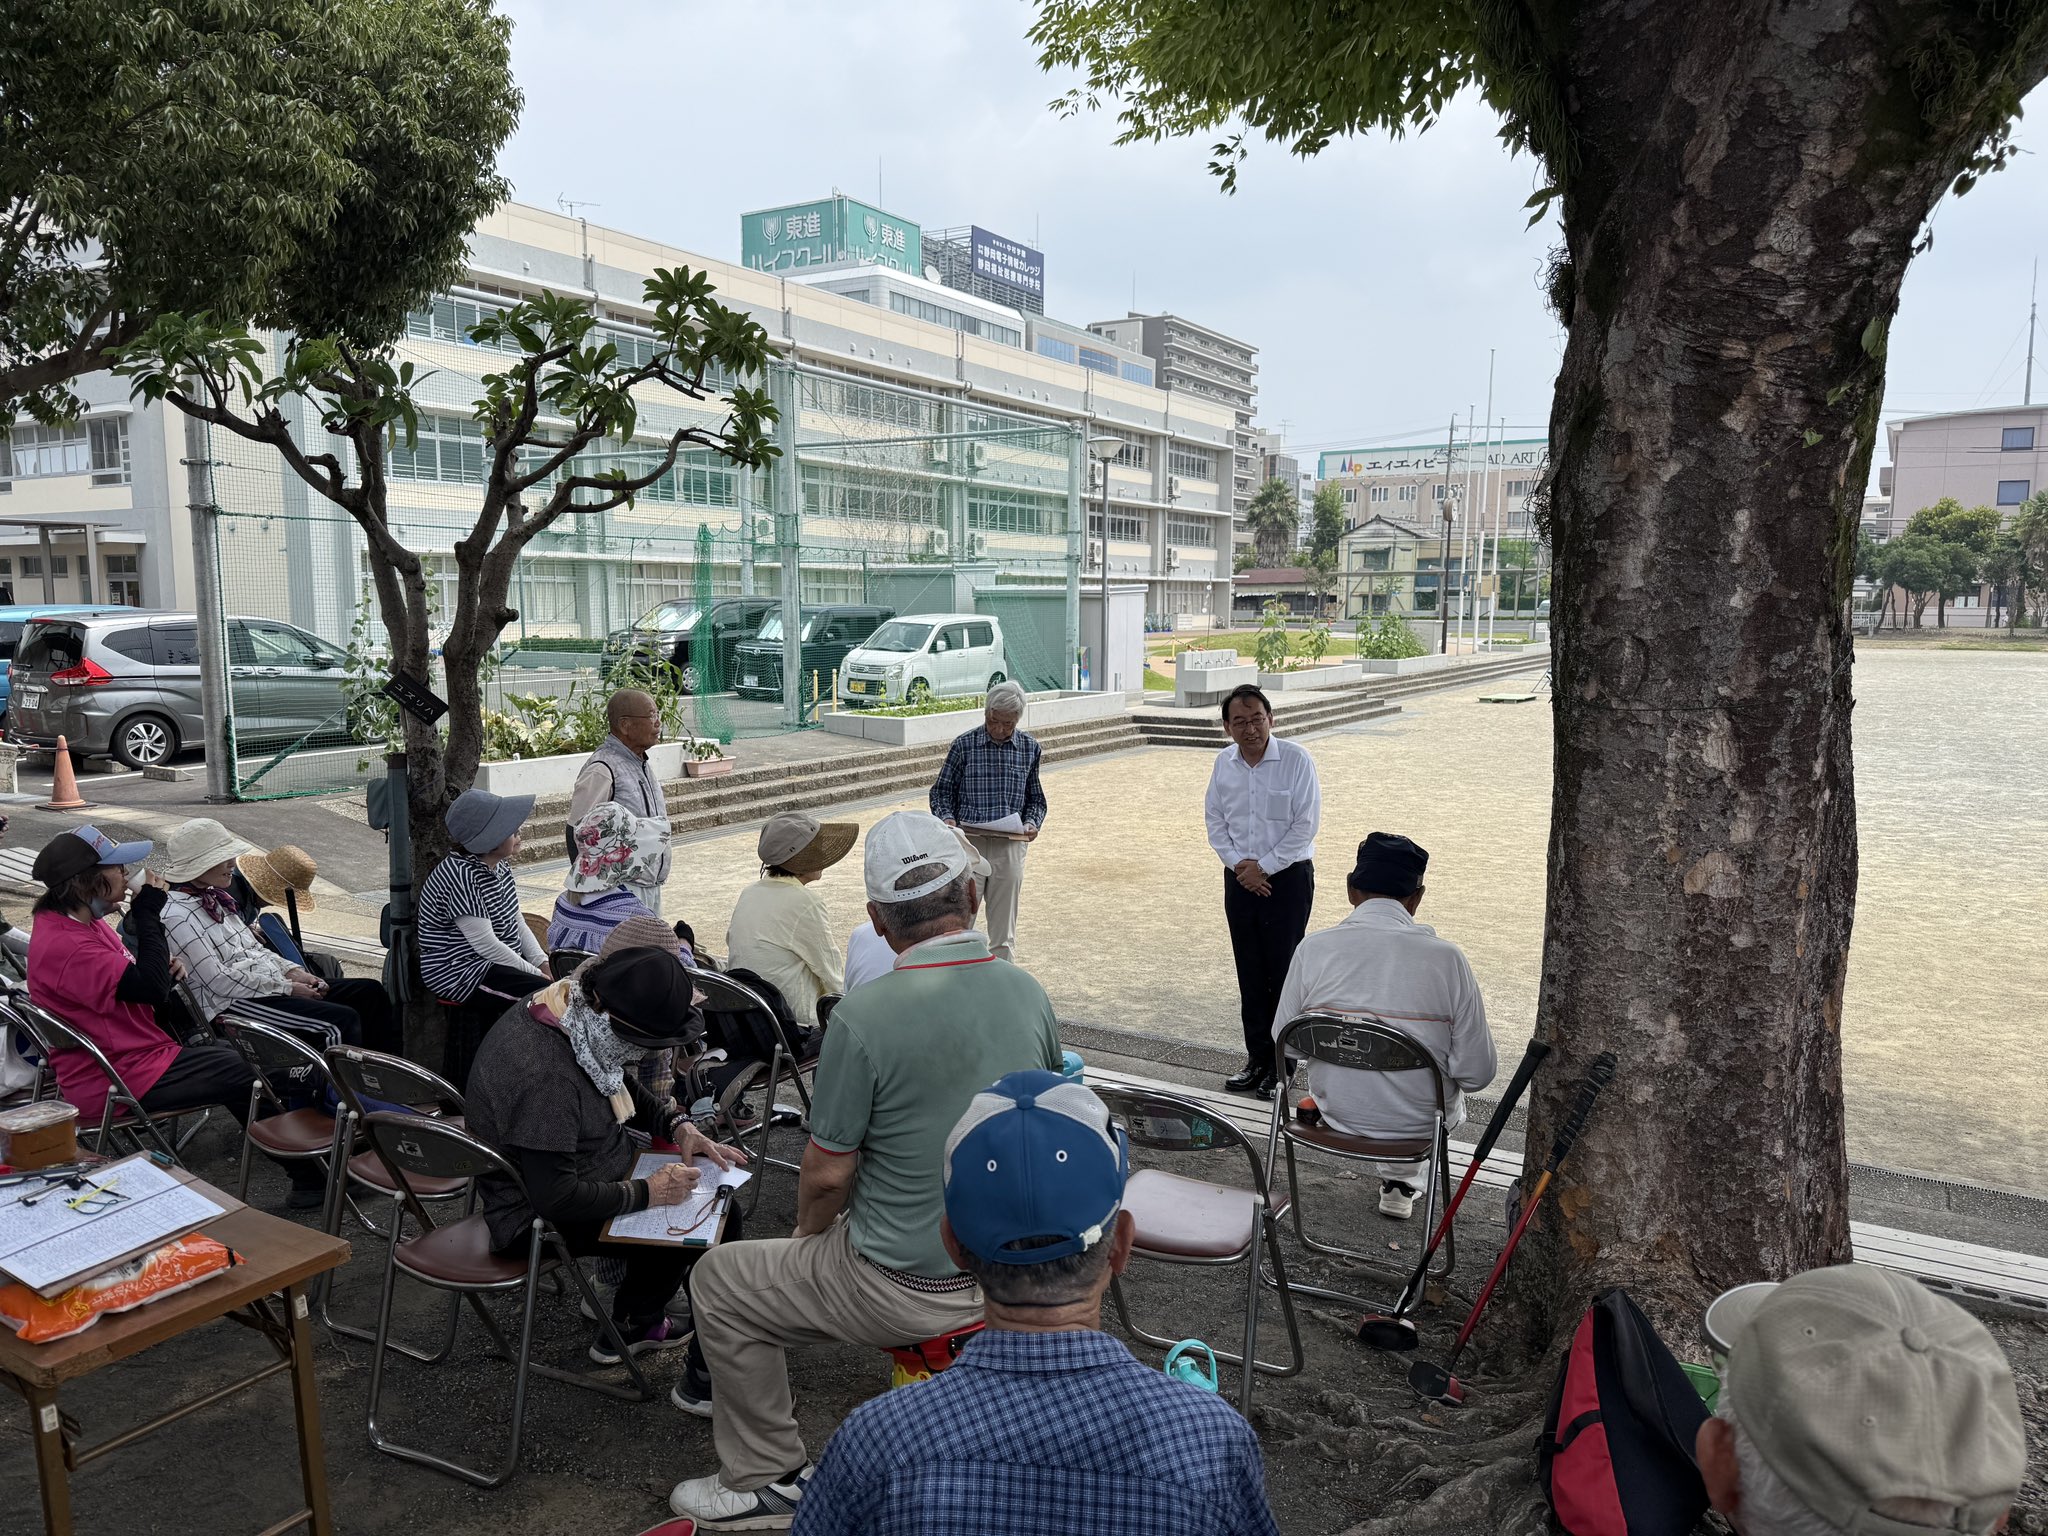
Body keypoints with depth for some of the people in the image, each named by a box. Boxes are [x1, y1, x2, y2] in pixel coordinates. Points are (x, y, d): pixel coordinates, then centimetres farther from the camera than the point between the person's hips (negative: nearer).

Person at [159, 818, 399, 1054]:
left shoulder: (214, 896, 15)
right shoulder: (178, 916, -14)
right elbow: (220, 981, -19)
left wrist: (292, 971, 4)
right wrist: (287, 988, -15)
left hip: (268, 985, 10)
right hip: (233, 1003, -10)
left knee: (371, 991, -2)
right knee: (342, 1019, -27)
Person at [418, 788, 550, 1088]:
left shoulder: (500, 865, 7)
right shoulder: (460, 874, -22)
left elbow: (517, 921, 13)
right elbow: (484, 943, -23)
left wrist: (542, 961, -1)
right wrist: (533, 972, -17)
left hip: (499, 963, 10)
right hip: (460, 973, -10)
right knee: (546, 994, -23)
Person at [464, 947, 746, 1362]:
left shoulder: (573, 1014, -5)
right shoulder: (543, 1077, -35)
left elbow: (625, 1090, 12)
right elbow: (556, 1198, -31)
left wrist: (678, 1126, -3)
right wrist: (647, 1192, -23)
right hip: (539, 1221, -9)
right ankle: (631, 1326, 10)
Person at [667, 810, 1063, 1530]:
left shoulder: (864, 1016, -25)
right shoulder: (1029, 993, -6)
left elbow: (827, 1176, -16)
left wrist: (809, 1234, 7)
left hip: (910, 1287, -6)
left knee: (719, 1281, 15)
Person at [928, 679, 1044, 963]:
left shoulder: (1029, 748, 5)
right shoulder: (964, 744, -1)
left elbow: (1035, 797, 14)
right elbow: (943, 790, 7)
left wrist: (1033, 823, -6)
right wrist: (946, 818, -12)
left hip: (1010, 846, 1)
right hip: (968, 842, -1)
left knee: (1004, 934, 8)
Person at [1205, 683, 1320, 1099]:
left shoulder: (1296, 761, -11)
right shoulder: (1224, 763, 4)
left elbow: (1305, 824, -12)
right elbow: (1214, 820, 9)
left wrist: (1264, 867, -12)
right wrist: (1239, 865, -5)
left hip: (1288, 876, -5)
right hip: (1240, 877, 5)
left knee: (1283, 972, -3)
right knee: (1249, 974, 10)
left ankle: (1281, 1066, 7)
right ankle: (1257, 1060, 20)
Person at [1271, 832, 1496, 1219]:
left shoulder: (1313, 949, -15)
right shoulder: (1445, 958, -19)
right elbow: (1477, 1071, -15)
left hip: (1334, 1114, 2)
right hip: (1416, 1126, -2)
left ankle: (1397, 1184, 49)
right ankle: (1404, 1181, 39)